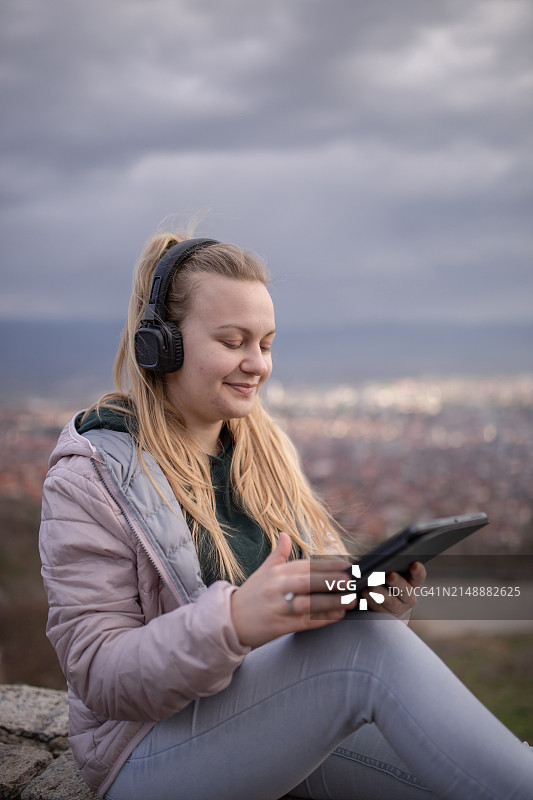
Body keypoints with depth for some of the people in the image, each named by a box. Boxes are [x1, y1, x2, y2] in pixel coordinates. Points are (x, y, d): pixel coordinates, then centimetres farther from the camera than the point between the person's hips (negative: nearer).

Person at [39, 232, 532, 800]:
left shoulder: (263, 447, 8)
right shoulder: (91, 477, -11)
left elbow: (323, 591, 9)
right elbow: (98, 675, -16)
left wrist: (379, 593, -16)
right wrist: (234, 621, -34)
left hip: (282, 716, 6)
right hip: (152, 748, -5)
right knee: (367, 649, -29)